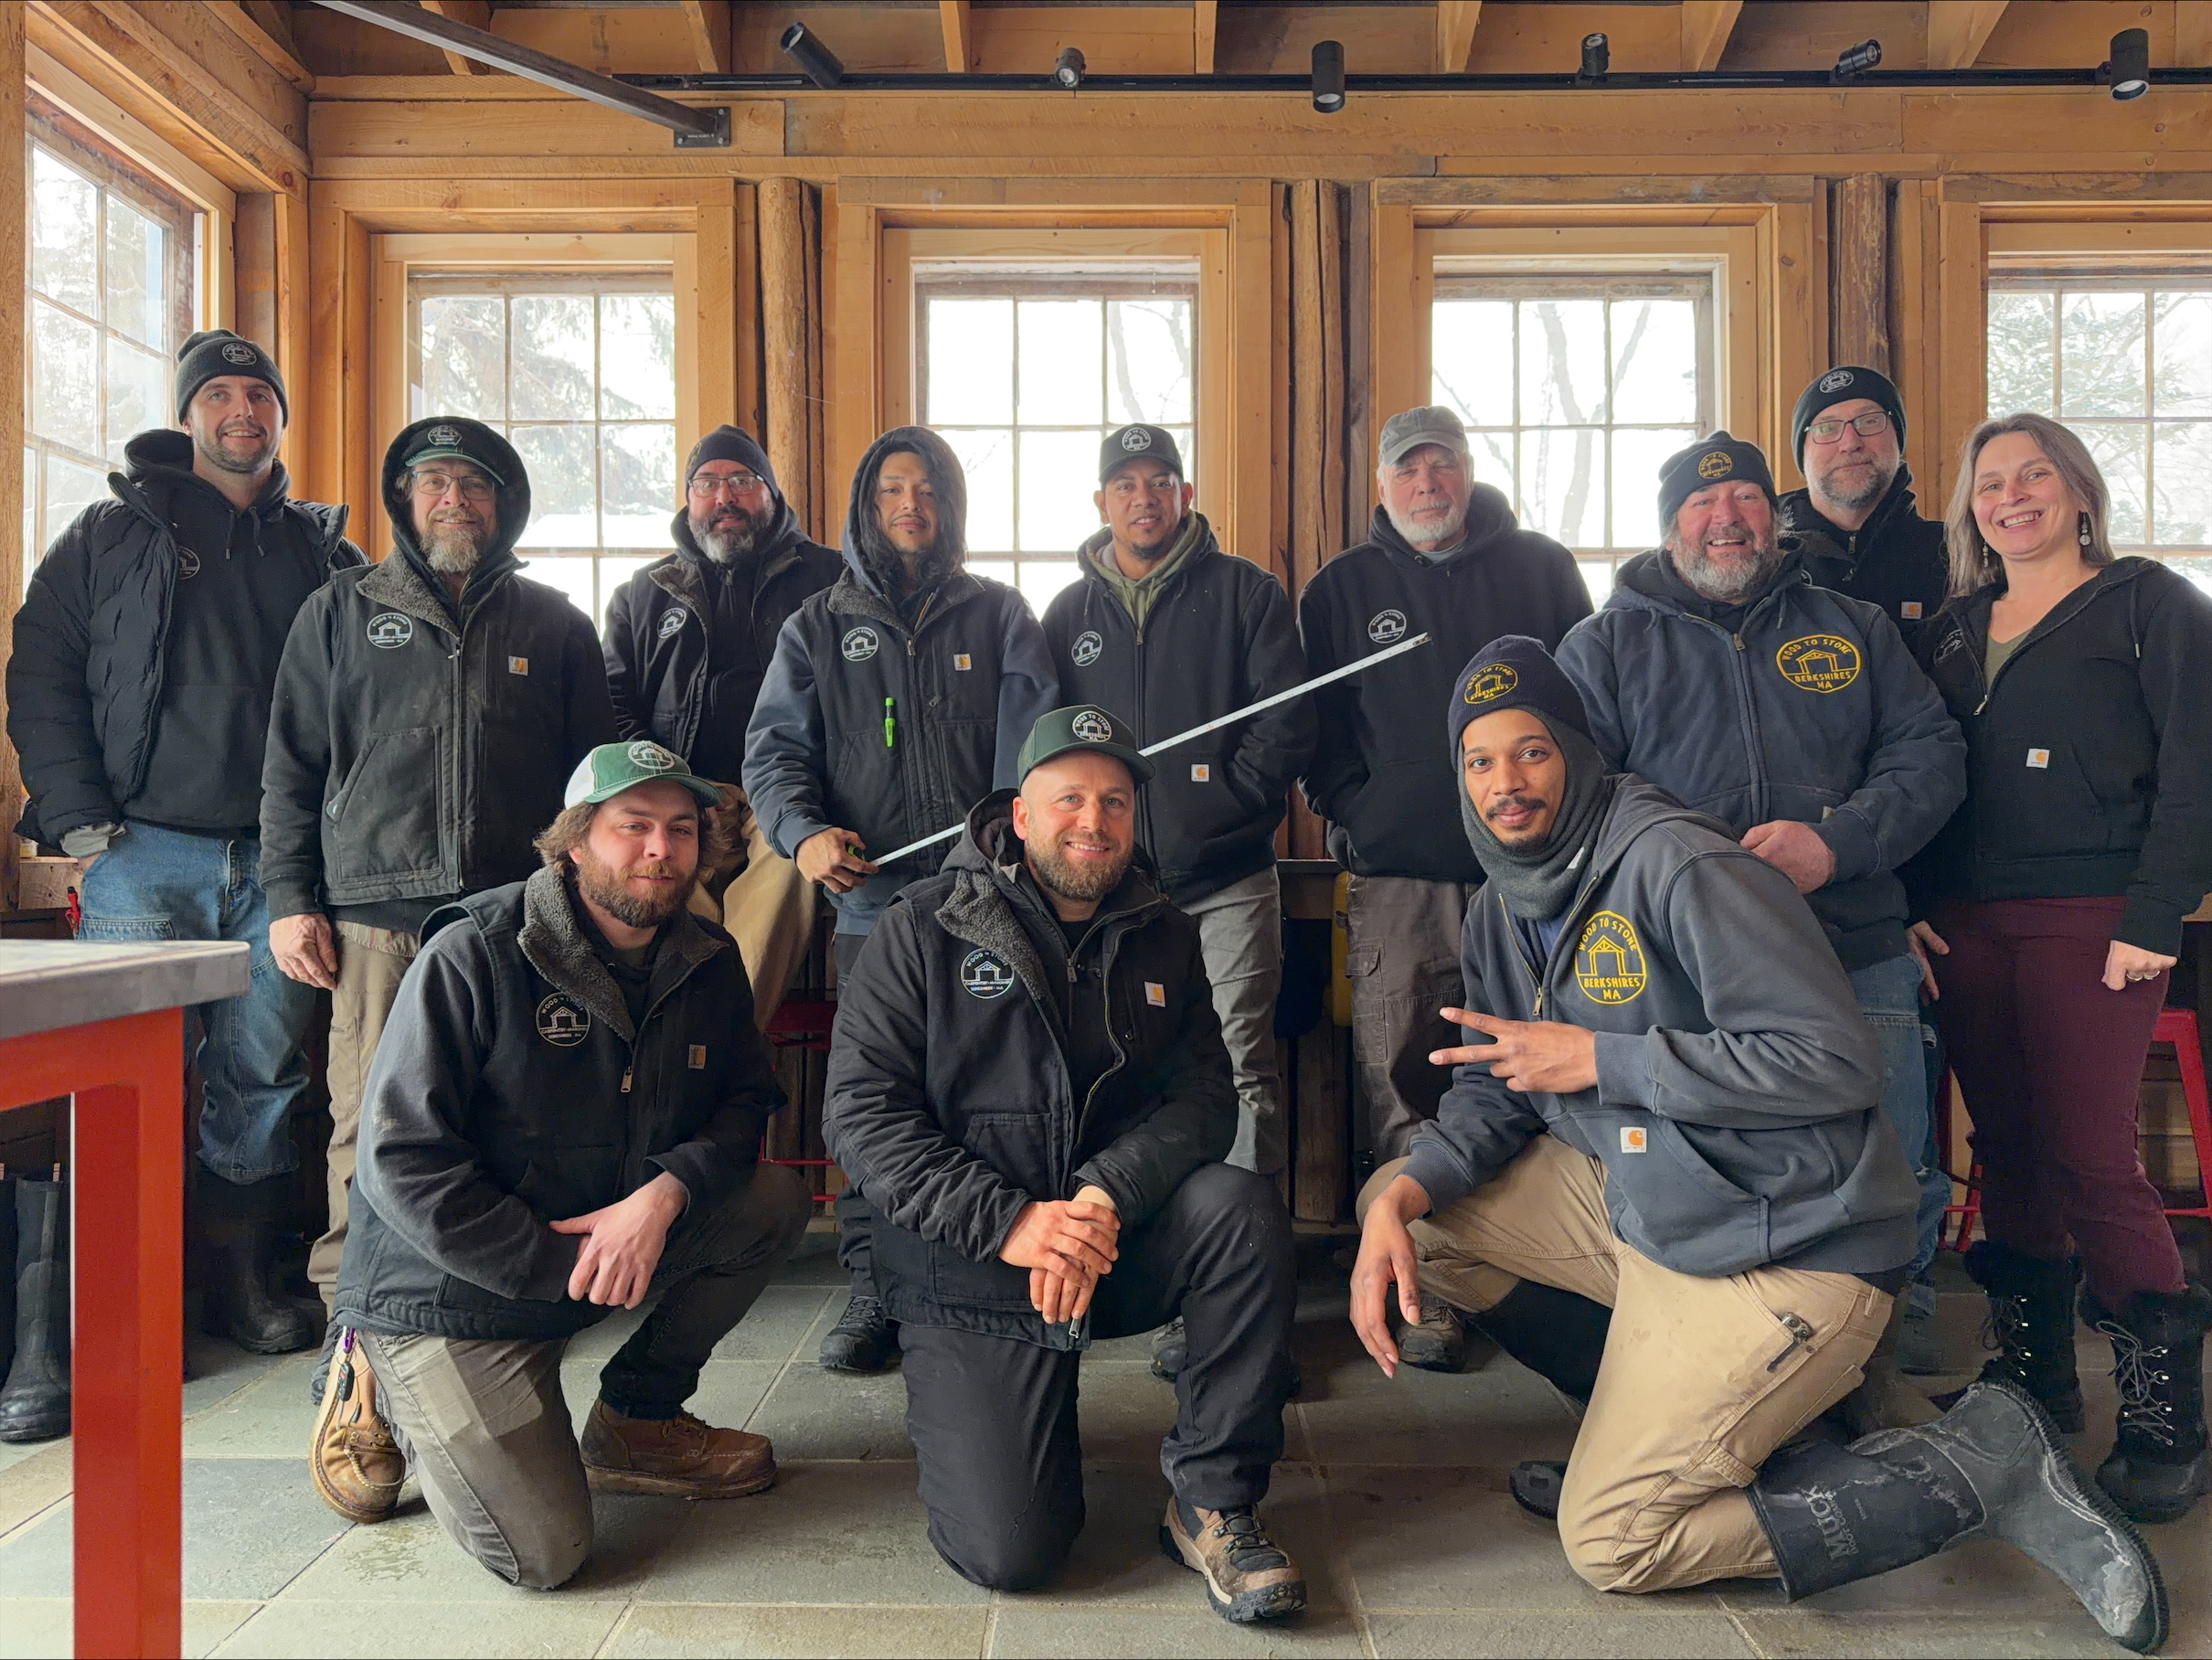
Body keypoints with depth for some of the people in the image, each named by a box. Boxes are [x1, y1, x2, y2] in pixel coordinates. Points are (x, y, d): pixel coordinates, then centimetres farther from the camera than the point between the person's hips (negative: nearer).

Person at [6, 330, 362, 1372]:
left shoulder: (325, 552, 14)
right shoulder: (111, 535, 10)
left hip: (280, 860, 2)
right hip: (145, 854, -1)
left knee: (264, 1071, 6)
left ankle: (241, 1277, 19)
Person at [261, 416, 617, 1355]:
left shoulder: (554, 626, 16)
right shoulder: (340, 614, 15)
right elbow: (291, 769, 12)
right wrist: (290, 899, 3)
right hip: (378, 916, 0)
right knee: (370, 1129, -3)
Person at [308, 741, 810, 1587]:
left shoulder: (708, 963, -2)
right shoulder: (474, 955, -19)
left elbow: (746, 1101, -1)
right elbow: (401, 1160, -20)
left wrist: (666, 1192, -22)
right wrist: (561, 1264, -21)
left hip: (612, 1247, 6)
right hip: (448, 1288, -6)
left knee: (775, 1197, -13)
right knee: (541, 1554, -14)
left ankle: (635, 1420, 5)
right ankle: (386, 1391, 13)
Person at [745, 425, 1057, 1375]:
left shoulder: (999, 616, 13)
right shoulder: (819, 627, 16)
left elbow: (1032, 743, 2)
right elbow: (774, 747, 8)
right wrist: (802, 831, -13)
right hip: (871, 902, 1)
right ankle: (874, 1291, 14)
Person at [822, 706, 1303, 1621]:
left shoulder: (1164, 939, 5)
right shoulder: (924, 928, -5)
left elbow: (1203, 1096, -4)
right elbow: (859, 1109, -11)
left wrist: (1104, 1196, -24)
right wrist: (1006, 1222, -22)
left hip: (1122, 1240, 3)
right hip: (969, 1271, -3)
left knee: (1244, 1208, -28)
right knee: (1006, 1551, -14)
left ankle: (1213, 1501, -10)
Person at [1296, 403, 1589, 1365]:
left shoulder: (1541, 569, 13)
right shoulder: (1341, 589, 13)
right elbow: (1319, 727, 14)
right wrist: (1353, 813, 1)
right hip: (1398, 879, 0)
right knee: (1398, 1089, -4)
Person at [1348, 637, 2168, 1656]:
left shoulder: (1681, 865, -20)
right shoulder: (1501, 913, 6)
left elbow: (1837, 1063, -23)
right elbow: (1493, 1091, 8)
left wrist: (1597, 1060, -22)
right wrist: (1404, 1195, -13)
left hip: (1786, 1246, -8)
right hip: (1637, 1202, 8)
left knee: (1610, 1541, -7)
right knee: (1402, 1202, 3)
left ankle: (1981, 1468, 3)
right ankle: (1639, 1426, 11)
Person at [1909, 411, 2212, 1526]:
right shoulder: (1952, 629, 17)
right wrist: (1910, 907, 4)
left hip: (2090, 922, -5)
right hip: (1965, 927, 5)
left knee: (2088, 1156, -9)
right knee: (2007, 1151, 8)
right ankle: (2032, 1375, 20)